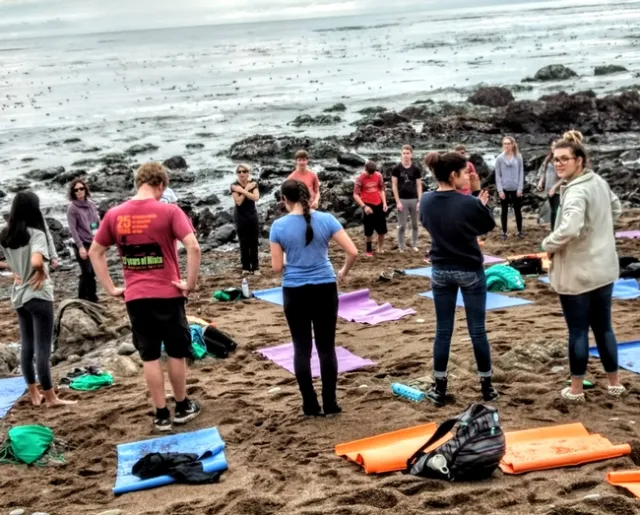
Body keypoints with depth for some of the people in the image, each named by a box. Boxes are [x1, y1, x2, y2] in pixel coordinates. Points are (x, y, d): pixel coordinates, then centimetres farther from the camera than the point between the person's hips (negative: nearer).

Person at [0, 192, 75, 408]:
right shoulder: (36, 234, -18)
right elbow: (36, 261, -34)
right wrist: (42, 273, -14)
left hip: (18, 296, 7)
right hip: (38, 296, -7)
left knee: (26, 346, 15)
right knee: (42, 348, 0)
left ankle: (34, 395, 23)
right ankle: (50, 397, 8)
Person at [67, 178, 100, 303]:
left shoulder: (91, 205, 11)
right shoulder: (72, 208, -5)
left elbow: (98, 223, 14)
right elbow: (73, 229, -10)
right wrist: (80, 246, -16)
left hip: (94, 244, 5)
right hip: (82, 244, -5)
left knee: (93, 272, 6)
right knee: (87, 273, -10)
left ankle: (92, 299, 16)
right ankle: (82, 300, 1)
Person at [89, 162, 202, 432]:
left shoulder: (114, 215, 2)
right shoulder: (169, 211, -10)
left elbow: (95, 252, 10)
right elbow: (193, 248, -19)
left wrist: (111, 288, 11)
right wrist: (190, 284, -10)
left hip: (135, 298, 3)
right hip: (168, 294, -2)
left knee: (150, 357, 10)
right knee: (176, 353, 14)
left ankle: (161, 415, 16)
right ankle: (182, 407, 27)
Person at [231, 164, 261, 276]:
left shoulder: (253, 184, 0)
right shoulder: (234, 186, -7)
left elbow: (256, 198, -17)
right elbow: (239, 201, -18)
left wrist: (242, 190, -22)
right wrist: (246, 189, -17)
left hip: (253, 216, 2)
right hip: (241, 218, -2)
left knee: (254, 243, 1)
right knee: (244, 243, 1)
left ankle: (255, 267, 6)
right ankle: (246, 267, 7)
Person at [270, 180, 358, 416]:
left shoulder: (279, 226, -6)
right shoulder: (326, 219, -4)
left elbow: (277, 267, -4)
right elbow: (353, 252, -7)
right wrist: (344, 272, 11)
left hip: (295, 292, -1)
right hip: (325, 289, 1)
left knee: (302, 348, 9)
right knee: (326, 347, 10)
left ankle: (310, 405, 13)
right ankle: (330, 403, 15)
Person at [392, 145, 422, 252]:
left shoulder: (416, 169, 1)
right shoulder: (397, 169, -3)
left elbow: (419, 185, 2)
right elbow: (394, 186, -2)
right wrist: (398, 201, -8)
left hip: (414, 199, 2)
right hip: (402, 200, -2)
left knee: (415, 224, 10)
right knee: (402, 225, 2)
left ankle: (414, 245, 22)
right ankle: (401, 247, 9)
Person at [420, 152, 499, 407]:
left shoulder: (426, 201, -7)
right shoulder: (469, 203, -20)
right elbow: (489, 226, -3)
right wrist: (482, 204, 13)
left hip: (441, 271, 3)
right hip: (470, 271, -3)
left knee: (443, 330, 10)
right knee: (477, 330, 8)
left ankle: (439, 388, 14)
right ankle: (486, 386, 18)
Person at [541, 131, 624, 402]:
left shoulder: (576, 191, -21)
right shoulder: (599, 182, 6)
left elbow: (569, 229, -36)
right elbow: (616, 209, 23)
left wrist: (549, 245, -18)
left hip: (577, 272, -8)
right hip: (604, 268, 8)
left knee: (578, 331, 4)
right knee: (603, 327, 18)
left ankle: (576, 389, 16)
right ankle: (615, 383, 28)